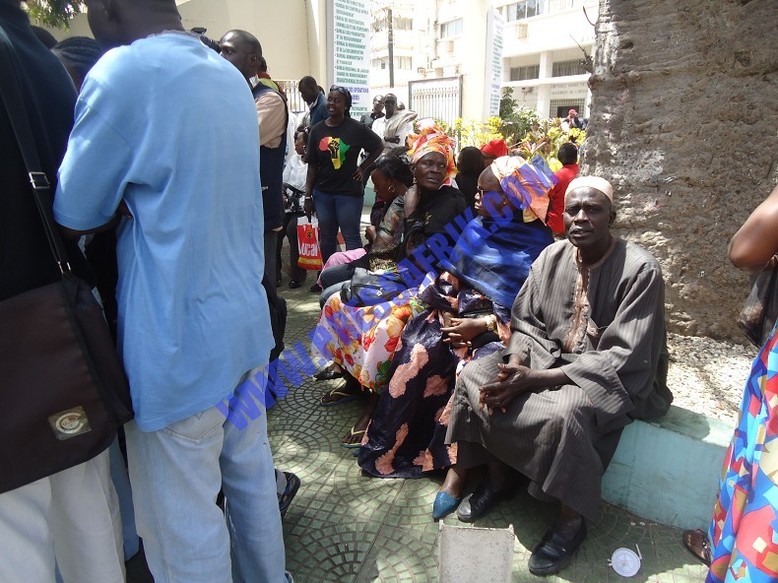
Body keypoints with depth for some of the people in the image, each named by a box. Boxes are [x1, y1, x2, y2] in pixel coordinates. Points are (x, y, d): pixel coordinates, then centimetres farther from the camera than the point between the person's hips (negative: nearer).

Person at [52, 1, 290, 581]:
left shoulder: (124, 73, -15)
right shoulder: (232, 76, 10)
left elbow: (74, 216, -7)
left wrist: (118, 196, 10)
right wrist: (129, 197, 8)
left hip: (178, 338, -8)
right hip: (245, 320, 8)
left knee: (182, 519, 9)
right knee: (252, 472, 23)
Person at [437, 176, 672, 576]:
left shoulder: (640, 270, -19)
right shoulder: (552, 257, -2)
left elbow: (624, 358, -23)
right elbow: (525, 321, 4)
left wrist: (536, 379, -29)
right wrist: (516, 365, -20)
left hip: (616, 377, -5)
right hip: (549, 356, 6)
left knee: (565, 411, -36)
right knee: (476, 376, -12)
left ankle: (572, 518, -8)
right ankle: (498, 477, 8)